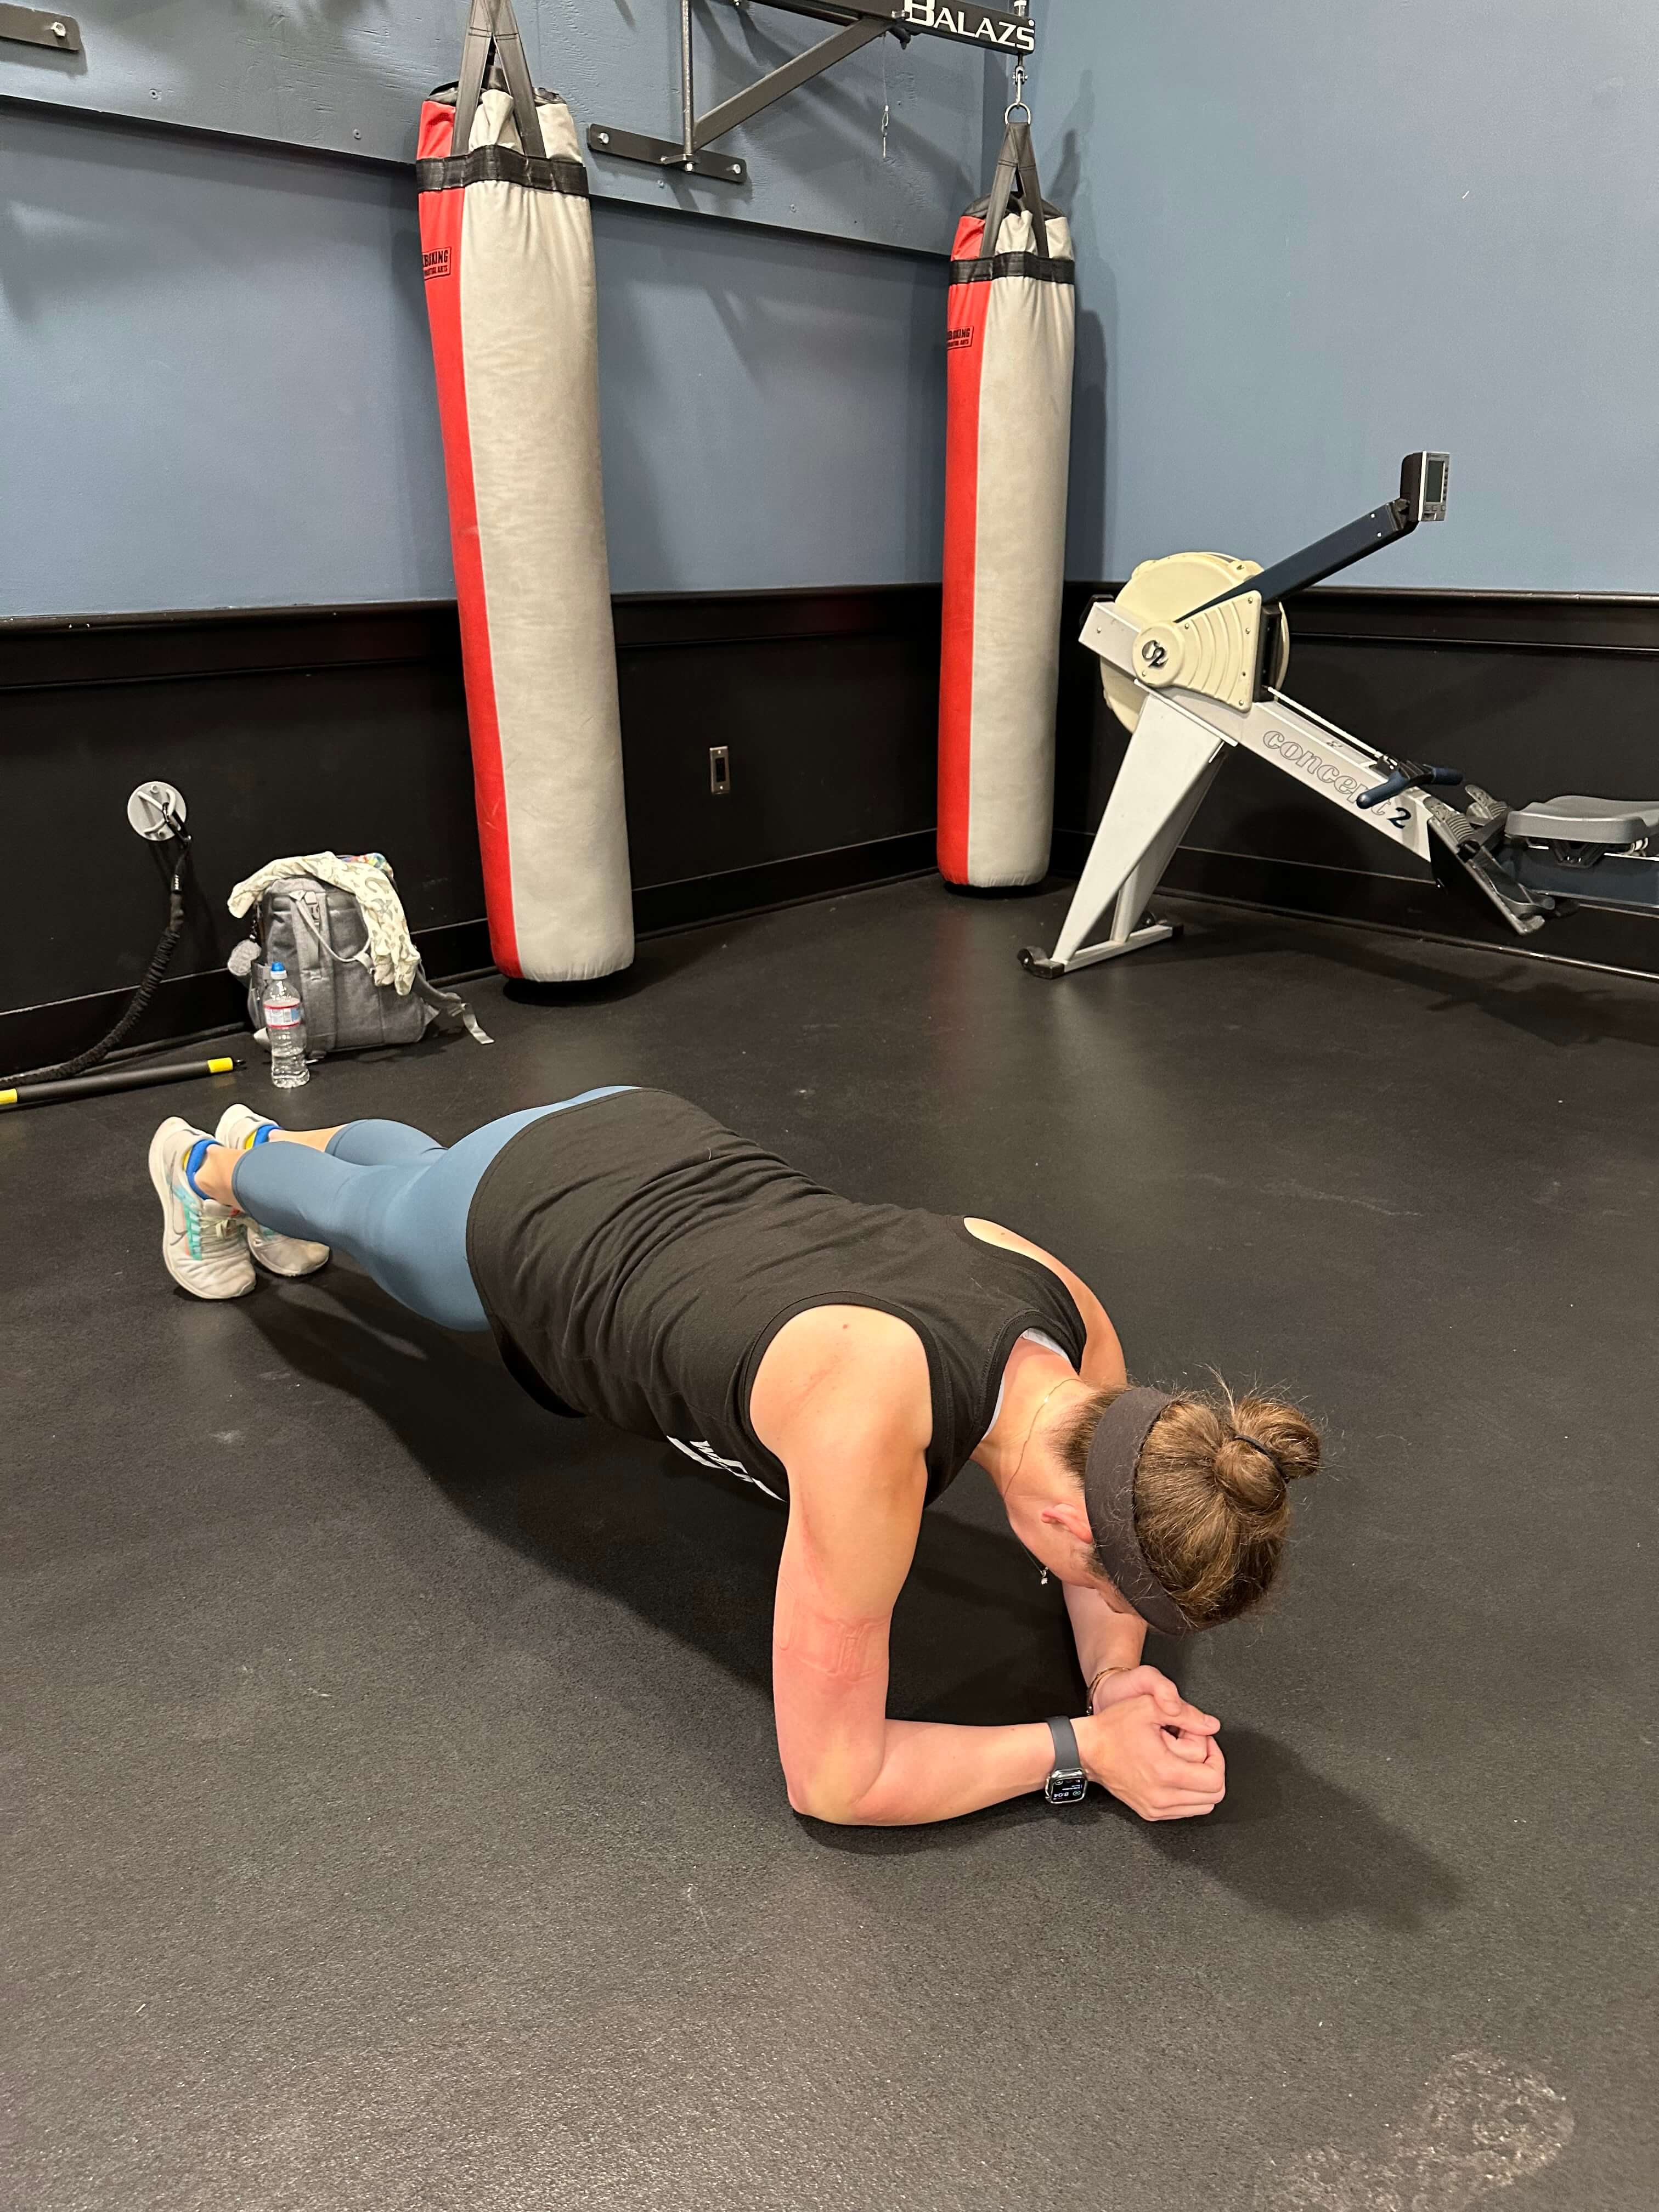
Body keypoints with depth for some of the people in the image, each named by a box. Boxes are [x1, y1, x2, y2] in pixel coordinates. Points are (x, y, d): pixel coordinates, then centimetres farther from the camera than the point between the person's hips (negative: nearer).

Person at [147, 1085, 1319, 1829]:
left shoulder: (1079, 1327, -27)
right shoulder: (871, 1422, -46)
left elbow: (1104, 1503, -4)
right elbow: (830, 1779, -34)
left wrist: (1116, 1677, -21)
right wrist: (1085, 1747, -30)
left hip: (661, 1148, 5)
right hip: (518, 1230, -5)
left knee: (412, 1175, 39)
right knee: (365, 1215, 32)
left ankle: (274, 1141, 73)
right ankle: (213, 1170, 68)